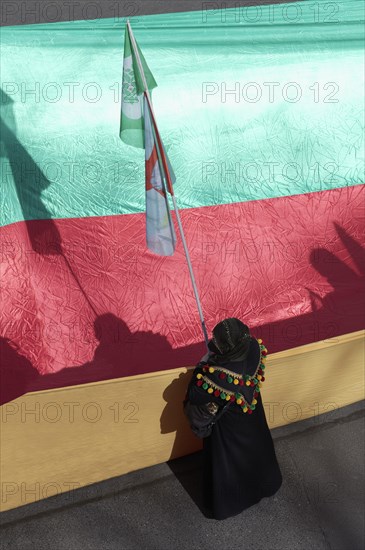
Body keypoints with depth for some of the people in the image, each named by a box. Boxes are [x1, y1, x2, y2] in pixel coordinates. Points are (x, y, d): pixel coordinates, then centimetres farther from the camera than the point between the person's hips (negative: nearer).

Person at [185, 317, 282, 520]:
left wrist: (203, 363, -22)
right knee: (256, 450, 34)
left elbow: (194, 396, -28)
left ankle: (223, 504, 49)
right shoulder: (255, 348, -30)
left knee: (225, 462, 23)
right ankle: (264, 484, 63)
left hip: (228, 426, -5)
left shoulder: (217, 374, -45)